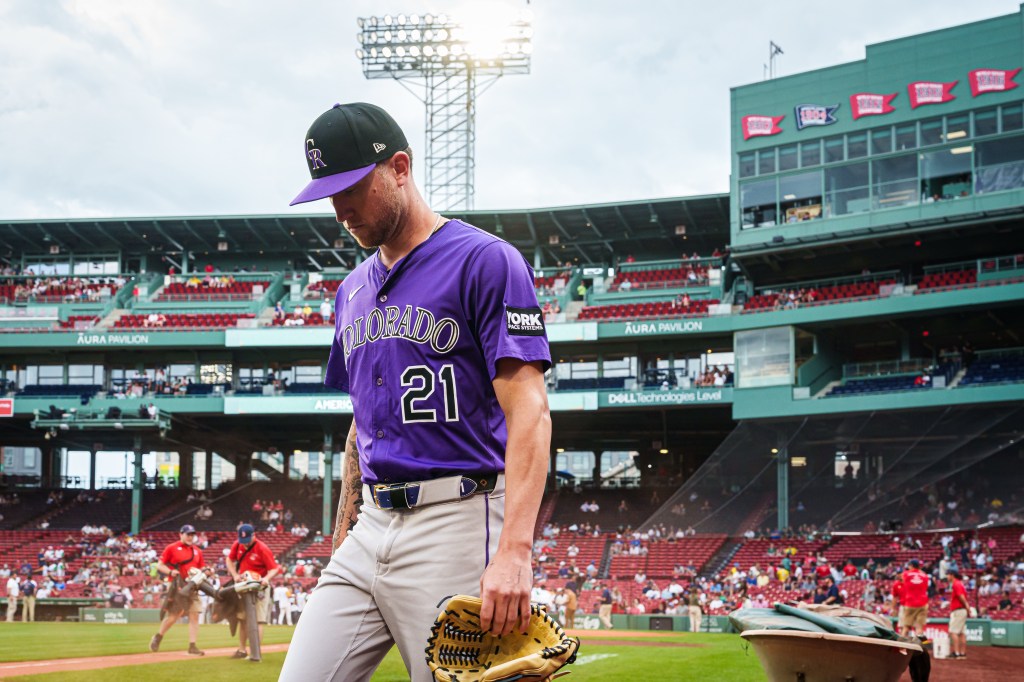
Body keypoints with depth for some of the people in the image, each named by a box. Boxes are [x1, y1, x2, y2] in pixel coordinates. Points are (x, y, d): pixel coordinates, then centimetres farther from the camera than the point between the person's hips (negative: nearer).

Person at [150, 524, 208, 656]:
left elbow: (201, 568, 20)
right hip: (177, 587, -5)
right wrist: (170, 572, -17)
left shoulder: (197, 551, 16)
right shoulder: (171, 548, 1)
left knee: (194, 616, -2)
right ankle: (157, 638, 19)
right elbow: (159, 565, -1)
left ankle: (192, 646, 0)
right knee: (173, 616, -6)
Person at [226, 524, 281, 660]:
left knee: (258, 620, -10)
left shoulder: (262, 549, -19)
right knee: (243, 618, 14)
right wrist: (235, 575, -4)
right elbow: (230, 560, 12)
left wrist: (266, 578, -38)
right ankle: (242, 650, 24)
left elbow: (274, 569, -19)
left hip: (259, 587, -6)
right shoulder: (237, 545, -3)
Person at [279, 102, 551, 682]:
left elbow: (528, 412, -14)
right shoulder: (354, 291, 19)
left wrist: (515, 551, -25)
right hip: (371, 528, 7)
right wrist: (342, 542, 22)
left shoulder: (484, 261, -6)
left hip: (456, 525, -7)